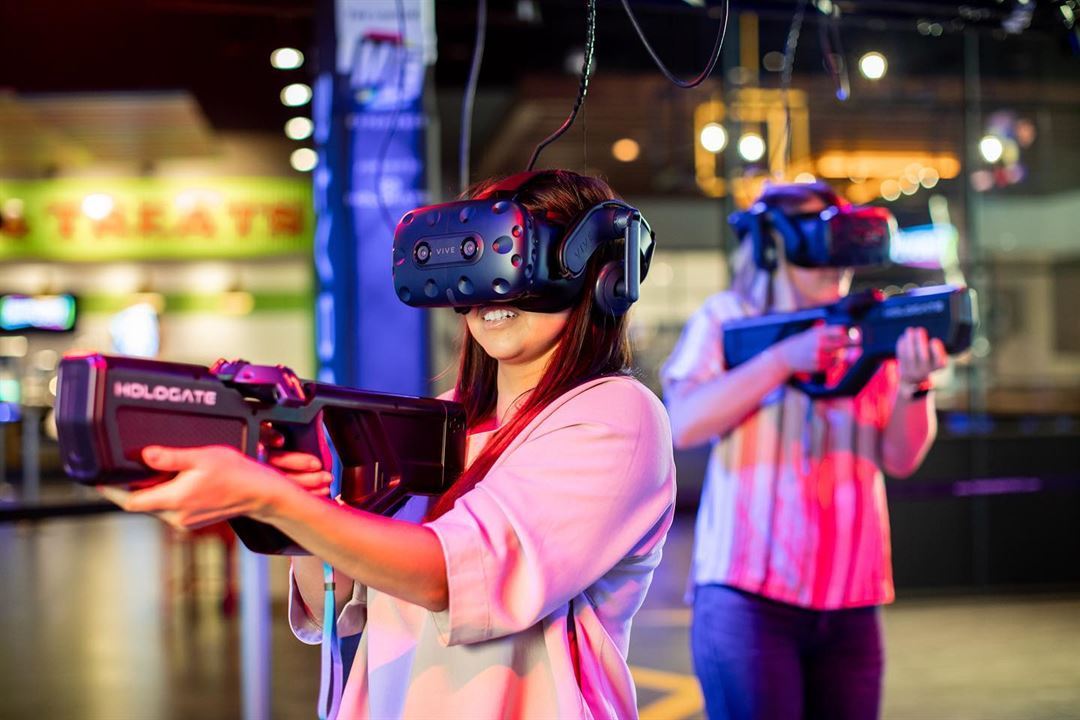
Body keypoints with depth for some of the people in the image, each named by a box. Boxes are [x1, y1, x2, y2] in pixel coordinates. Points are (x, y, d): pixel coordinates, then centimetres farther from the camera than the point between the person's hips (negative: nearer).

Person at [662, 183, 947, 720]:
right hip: (747, 596, -4)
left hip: (850, 603, 4)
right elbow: (684, 426, -10)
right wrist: (783, 359, -16)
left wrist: (913, 386, -16)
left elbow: (901, 458, 3)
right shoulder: (726, 319, 5)